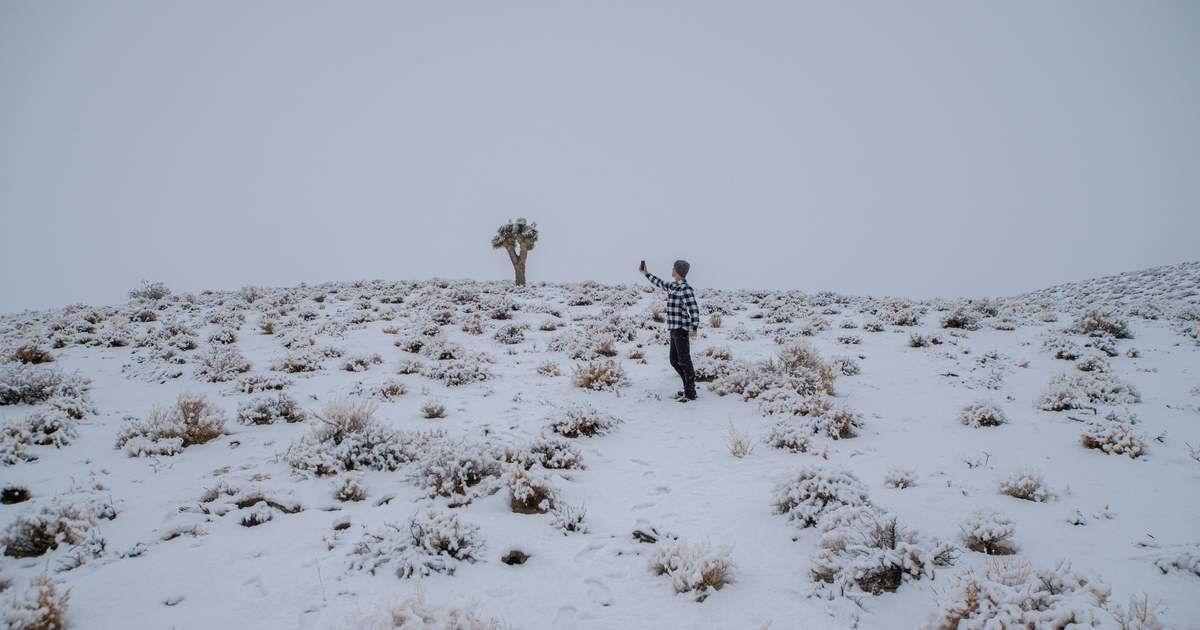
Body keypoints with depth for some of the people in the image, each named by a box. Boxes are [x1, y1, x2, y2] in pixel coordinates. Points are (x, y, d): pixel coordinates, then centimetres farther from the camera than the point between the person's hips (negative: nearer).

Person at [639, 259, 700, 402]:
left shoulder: (686, 288, -13)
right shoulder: (673, 286, 13)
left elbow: (694, 310, -20)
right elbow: (659, 283, 33)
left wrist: (694, 329, -29)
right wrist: (646, 273, 40)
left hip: (682, 329, -9)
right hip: (675, 329, 9)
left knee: (684, 361, -4)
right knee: (675, 361, 15)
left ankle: (690, 393, 2)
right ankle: (688, 387, 24)